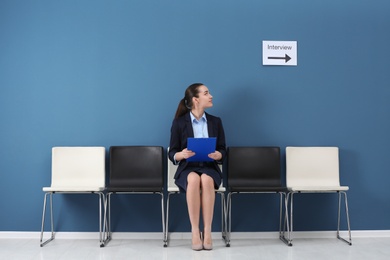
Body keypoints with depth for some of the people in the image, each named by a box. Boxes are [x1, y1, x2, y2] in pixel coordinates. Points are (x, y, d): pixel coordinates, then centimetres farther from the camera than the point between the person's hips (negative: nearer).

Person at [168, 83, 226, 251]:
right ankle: (195, 231, -29)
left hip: (210, 168, 1)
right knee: (194, 179, -37)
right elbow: (172, 154, 2)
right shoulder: (179, 122, 2)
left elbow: (223, 150, 9)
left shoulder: (216, 122, 10)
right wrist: (182, 154, -21)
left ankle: (207, 231, -30)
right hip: (187, 169, -1)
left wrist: (217, 155, -15)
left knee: (206, 180, -36)